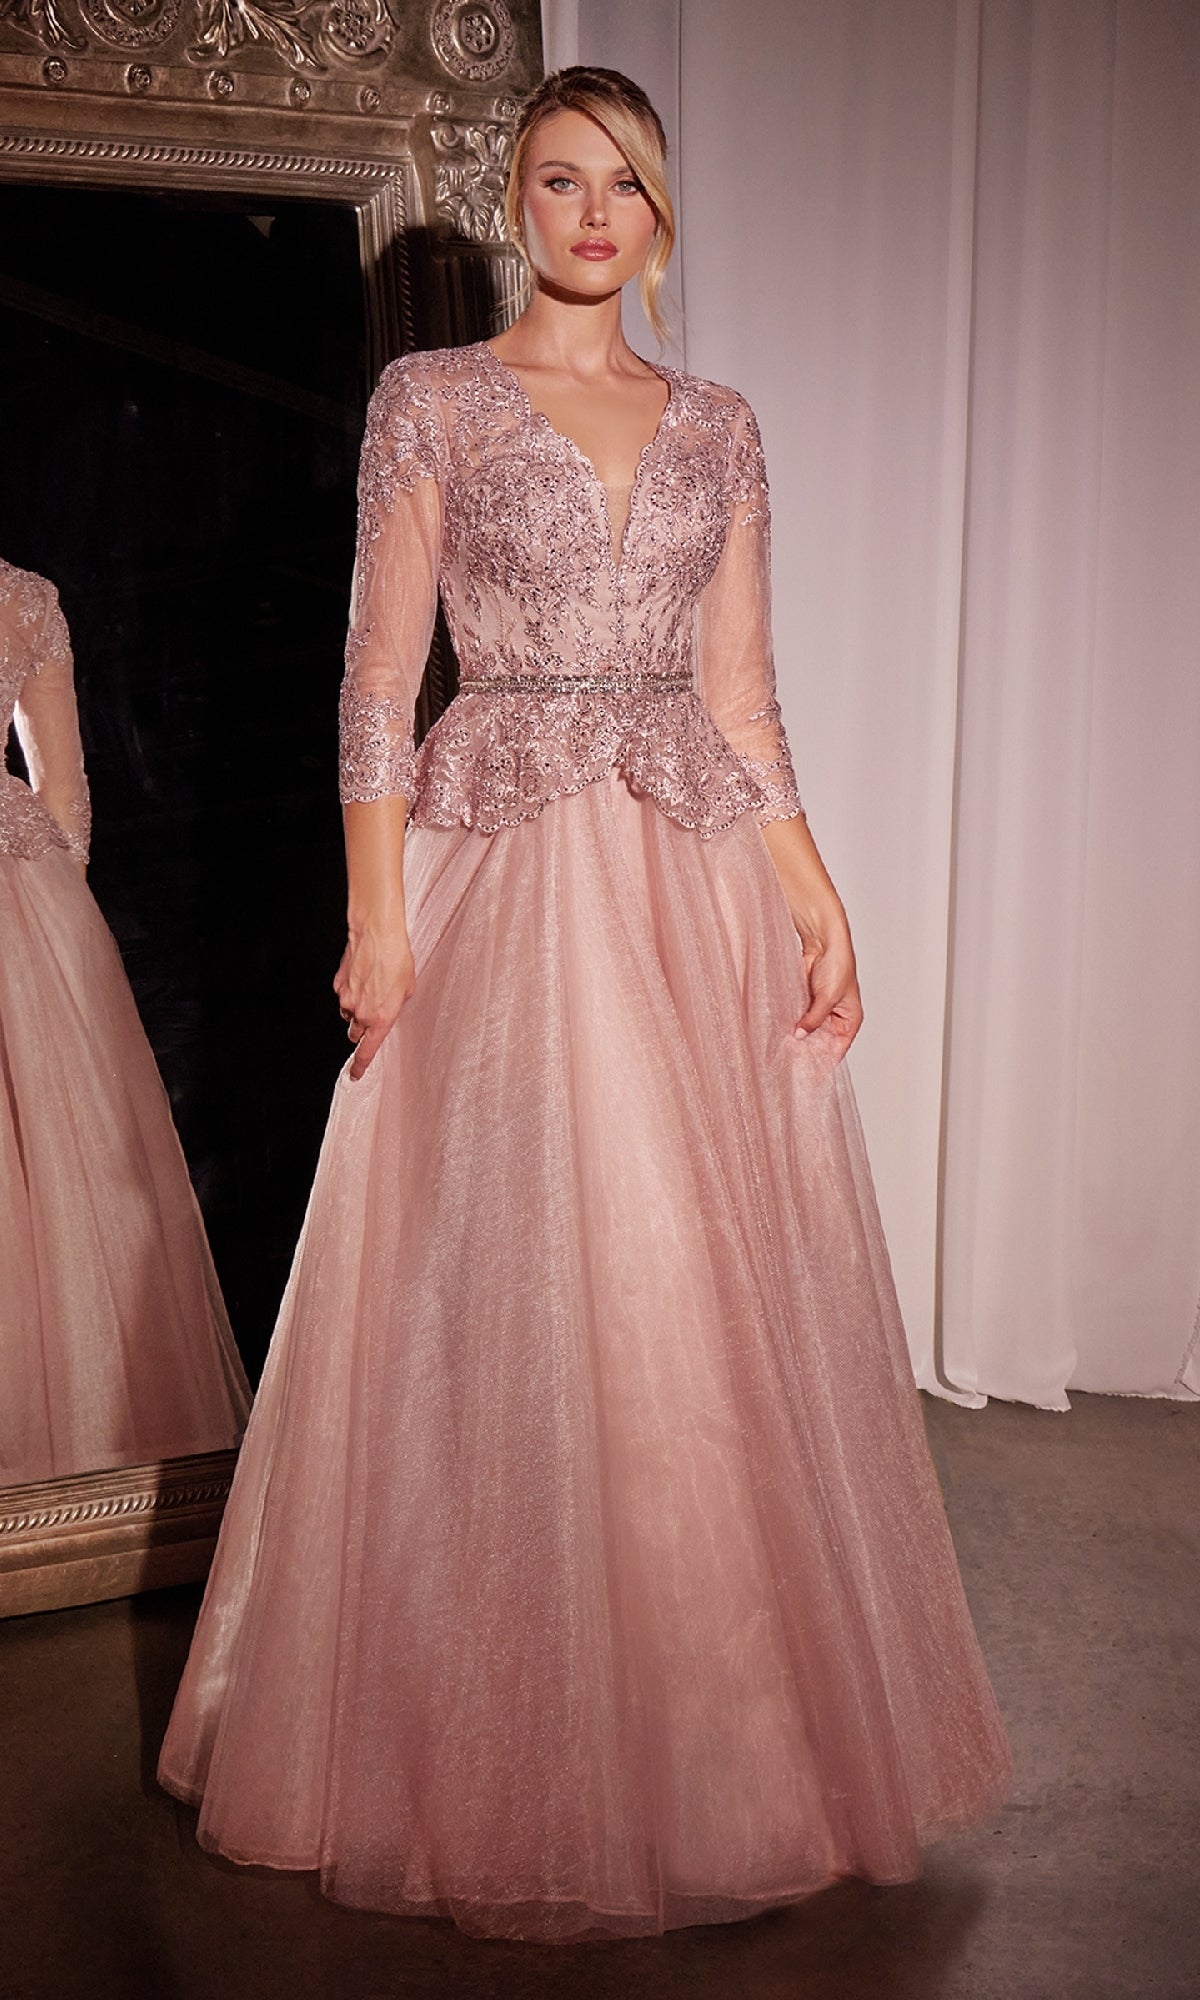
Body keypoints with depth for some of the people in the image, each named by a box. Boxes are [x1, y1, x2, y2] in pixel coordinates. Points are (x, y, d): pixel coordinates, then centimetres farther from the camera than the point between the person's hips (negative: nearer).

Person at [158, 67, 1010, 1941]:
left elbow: (741, 696, 13)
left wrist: (819, 900, 4)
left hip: (700, 888, 4)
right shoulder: (433, 397, 5)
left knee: (719, 1289, 5)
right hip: (505, 878, -3)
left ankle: (710, 1740, 25)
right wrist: (378, 913, -10)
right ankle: (513, 1752, 19)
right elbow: (380, 679, -1)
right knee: (514, 1295, -1)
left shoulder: (718, 427, 15)